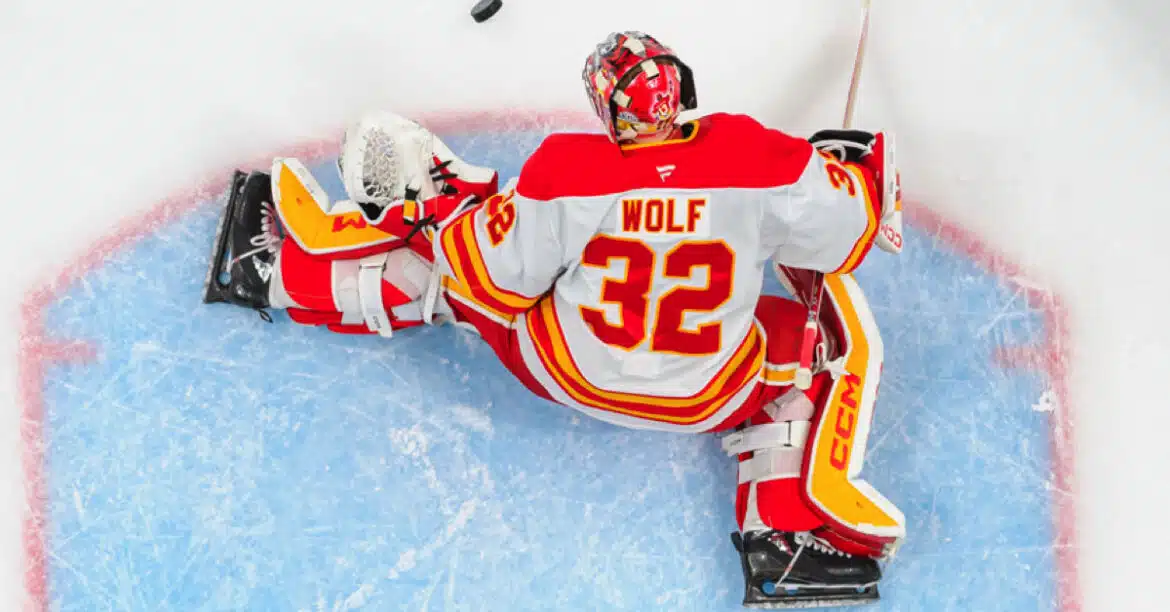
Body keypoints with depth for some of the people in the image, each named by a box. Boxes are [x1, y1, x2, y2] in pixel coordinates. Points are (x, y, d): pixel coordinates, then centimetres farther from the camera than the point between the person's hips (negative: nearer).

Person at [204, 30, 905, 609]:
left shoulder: (564, 171, -21)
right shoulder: (756, 155, -21)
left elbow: (499, 274, -9)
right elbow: (842, 233, -8)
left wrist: (441, 201, 7)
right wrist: (852, 164, 13)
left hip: (561, 374, 1)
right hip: (709, 400, -1)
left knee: (453, 261, 18)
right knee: (834, 328, 16)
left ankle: (286, 270, 33)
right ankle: (796, 530, 3)